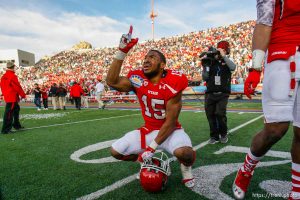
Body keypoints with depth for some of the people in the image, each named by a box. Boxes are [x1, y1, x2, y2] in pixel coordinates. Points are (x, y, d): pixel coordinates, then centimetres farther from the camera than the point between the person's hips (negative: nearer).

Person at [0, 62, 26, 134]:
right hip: (12, 97, -10)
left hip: (7, 97, 10)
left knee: (16, 109, 22)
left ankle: (17, 125, 32)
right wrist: (23, 95, -5)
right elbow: (17, 87, -15)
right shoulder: (12, 76, -16)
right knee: (9, 113, -6)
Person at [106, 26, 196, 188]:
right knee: (116, 151, -3)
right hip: (148, 130, 5)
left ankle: (186, 167, 5)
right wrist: (122, 52, -22)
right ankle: (148, 161, 22)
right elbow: (112, 82, -16)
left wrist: (152, 147, -21)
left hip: (170, 130, -4)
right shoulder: (138, 80, -7)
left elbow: (170, 122, -20)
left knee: (184, 153, -35)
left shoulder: (172, 84, -21)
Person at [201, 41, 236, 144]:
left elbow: (233, 67, -19)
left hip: (223, 94, -2)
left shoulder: (226, 62, 5)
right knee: (210, 115, 3)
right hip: (210, 93, 2)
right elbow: (205, 78, 2)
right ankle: (214, 136, 19)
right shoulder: (210, 62, 7)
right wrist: (204, 66, -8)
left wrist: (223, 56, -17)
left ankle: (223, 134, 12)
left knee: (220, 113, -13)